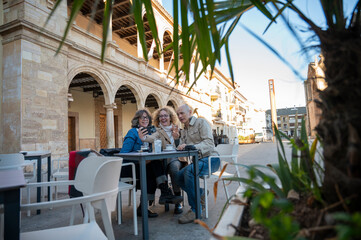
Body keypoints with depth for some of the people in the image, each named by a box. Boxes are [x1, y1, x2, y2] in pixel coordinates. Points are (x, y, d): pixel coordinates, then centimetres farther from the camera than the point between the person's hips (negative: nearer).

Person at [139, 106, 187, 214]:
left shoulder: (177, 128, 13)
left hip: (180, 158, 0)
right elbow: (152, 138, -15)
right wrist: (143, 137, -38)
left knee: (174, 166, -32)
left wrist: (177, 137, -13)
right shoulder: (159, 131, 7)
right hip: (169, 160, 0)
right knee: (174, 167, -31)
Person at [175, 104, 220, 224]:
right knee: (178, 177, -11)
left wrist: (191, 147, -32)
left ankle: (195, 210, -22)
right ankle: (201, 193, 12)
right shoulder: (183, 130, 18)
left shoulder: (201, 122, -6)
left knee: (189, 171, -32)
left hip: (210, 159, -7)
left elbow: (209, 143, -19)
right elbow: (181, 148, 12)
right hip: (197, 160, 8)